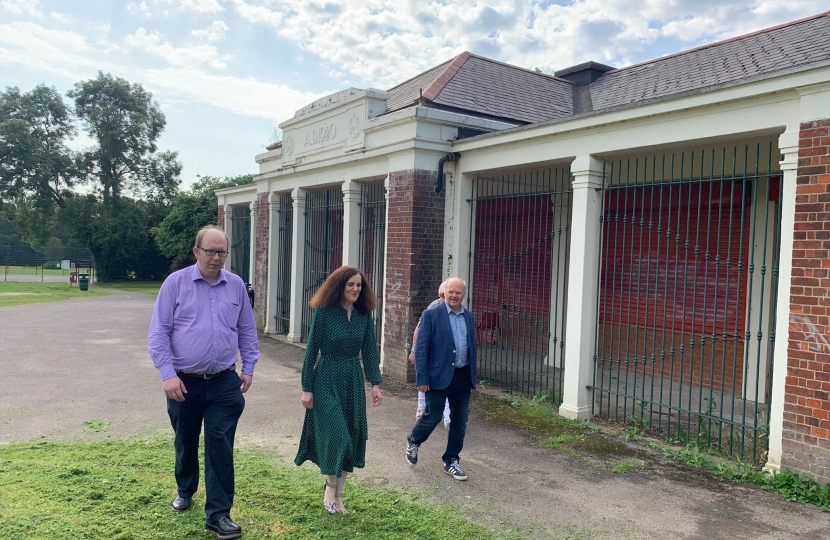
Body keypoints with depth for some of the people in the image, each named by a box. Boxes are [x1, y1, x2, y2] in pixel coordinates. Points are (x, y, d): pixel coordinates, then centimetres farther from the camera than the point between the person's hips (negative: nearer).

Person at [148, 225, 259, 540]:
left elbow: (247, 330, 10)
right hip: (184, 381, 0)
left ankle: (218, 515, 8)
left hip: (224, 382, 1)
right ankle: (185, 491, 45)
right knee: (185, 442, 18)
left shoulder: (236, 285, 2)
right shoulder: (176, 283, -5)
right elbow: (158, 332, -7)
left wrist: (248, 368, 6)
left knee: (220, 447, -2)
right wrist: (167, 374, -14)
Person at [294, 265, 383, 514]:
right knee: (335, 434, -8)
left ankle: (338, 494, 24)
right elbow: (311, 351, -8)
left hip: (353, 381, 5)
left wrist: (375, 383, -5)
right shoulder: (324, 312, -10)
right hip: (326, 381, -4)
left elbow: (370, 351, 3)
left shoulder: (364, 316, 1)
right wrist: (306, 388, -8)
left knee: (351, 436, 7)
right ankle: (330, 487, 18)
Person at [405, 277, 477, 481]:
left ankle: (451, 461, 24)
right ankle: (413, 441, 33)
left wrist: (472, 377, 13)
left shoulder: (468, 316, 9)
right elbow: (421, 348, -10)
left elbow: (471, 347, 15)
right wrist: (422, 378, -14)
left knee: (460, 420, 9)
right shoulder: (431, 315, -8)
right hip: (439, 376, -5)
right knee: (432, 416, 3)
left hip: (463, 376, 5)